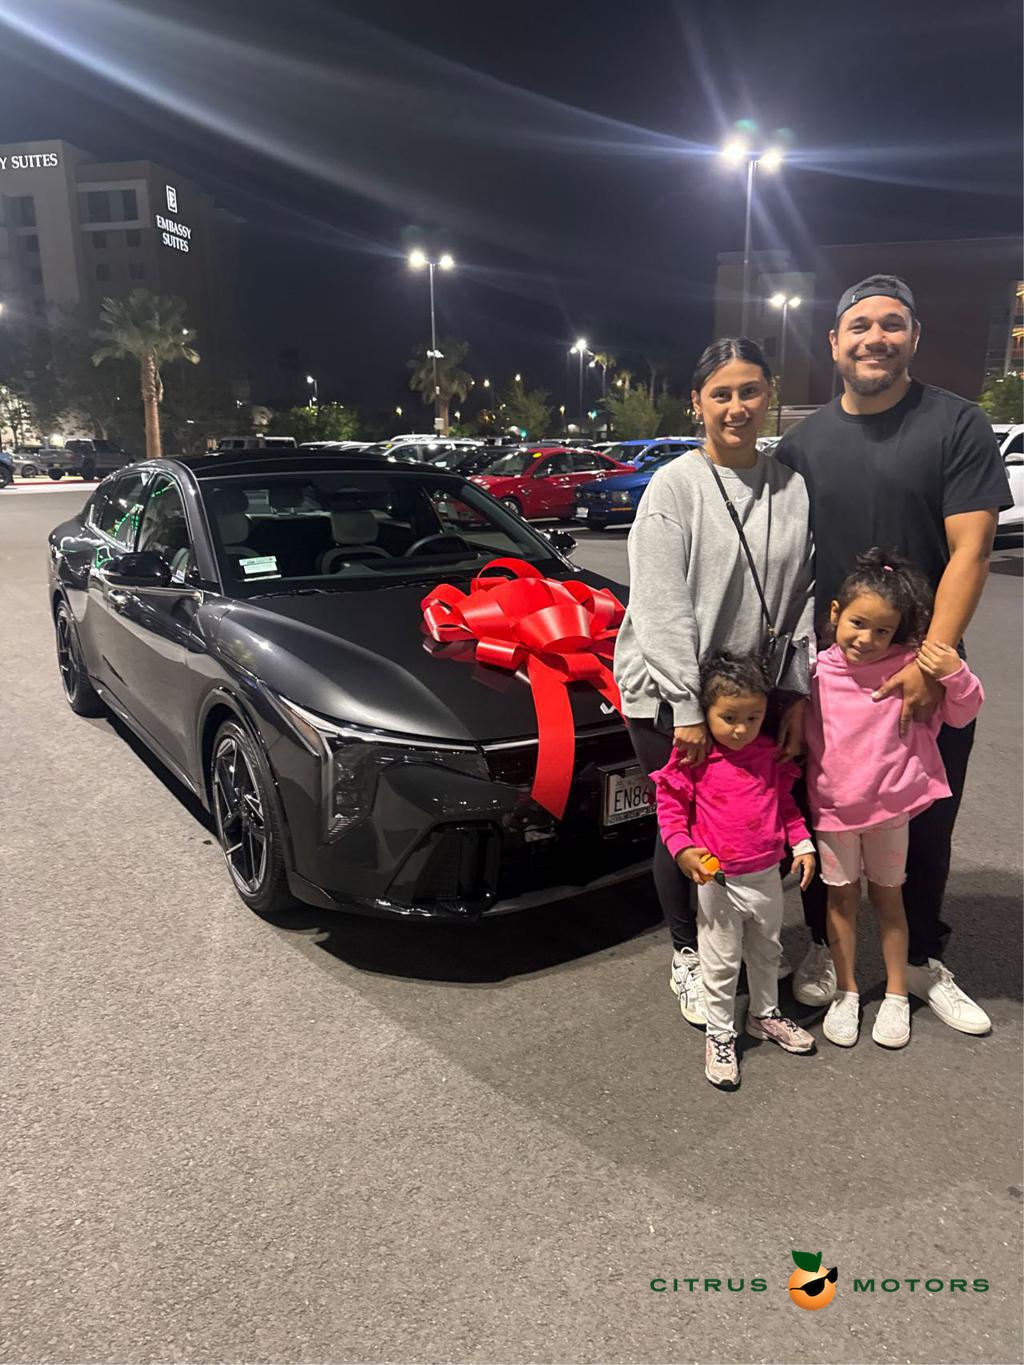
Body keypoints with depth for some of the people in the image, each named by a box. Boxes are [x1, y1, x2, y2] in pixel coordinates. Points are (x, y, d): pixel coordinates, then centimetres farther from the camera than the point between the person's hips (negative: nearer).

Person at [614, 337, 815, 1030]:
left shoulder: (794, 487, 4)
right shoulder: (673, 486, -9)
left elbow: (805, 596, 5)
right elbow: (661, 608, -14)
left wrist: (798, 695, -1)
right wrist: (687, 707, -17)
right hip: (669, 694, -3)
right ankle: (688, 958, 29)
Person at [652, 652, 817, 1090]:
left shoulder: (770, 755, -1)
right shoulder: (694, 758, -15)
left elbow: (786, 804, 11)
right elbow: (670, 804, -9)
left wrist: (803, 844, 1)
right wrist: (682, 849, -21)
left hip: (767, 876, 5)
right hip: (717, 881, -5)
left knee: (767, 951, 23)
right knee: (720, 964, 7)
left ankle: (765, 1014, 45)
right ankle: (719, 1035, 24)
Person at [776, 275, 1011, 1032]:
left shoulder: (957, 424, -5)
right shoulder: (803, 443, 4)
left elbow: (970, 549, -12)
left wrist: (931, 660, -21)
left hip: (927, 673, -1)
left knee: (930, 825, 12)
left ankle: (925, 962, 32)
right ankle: (825, 947, 33)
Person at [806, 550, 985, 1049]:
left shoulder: (910, 665, -12)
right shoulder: (815, 671, -9)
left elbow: (962, 714, -4)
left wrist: (954, 674, -22)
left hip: (890, 805, -1)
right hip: (831, 808, 1)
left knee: (886, 896, 15)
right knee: (841, 897, 13)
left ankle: (897, 995, 31)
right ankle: (846, 993, 29)